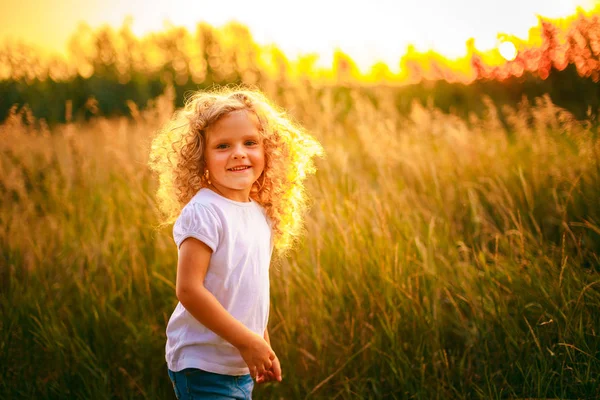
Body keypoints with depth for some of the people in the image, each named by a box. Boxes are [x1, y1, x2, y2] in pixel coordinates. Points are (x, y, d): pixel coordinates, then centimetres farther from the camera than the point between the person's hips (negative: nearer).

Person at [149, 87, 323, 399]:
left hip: (242, 367, 7)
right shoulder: (203, 212, -17)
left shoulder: (261, 214, 7)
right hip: (203, 366, -7)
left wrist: (264, 347, 15)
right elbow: (188, 290, -21)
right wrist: (247, 340, -19)